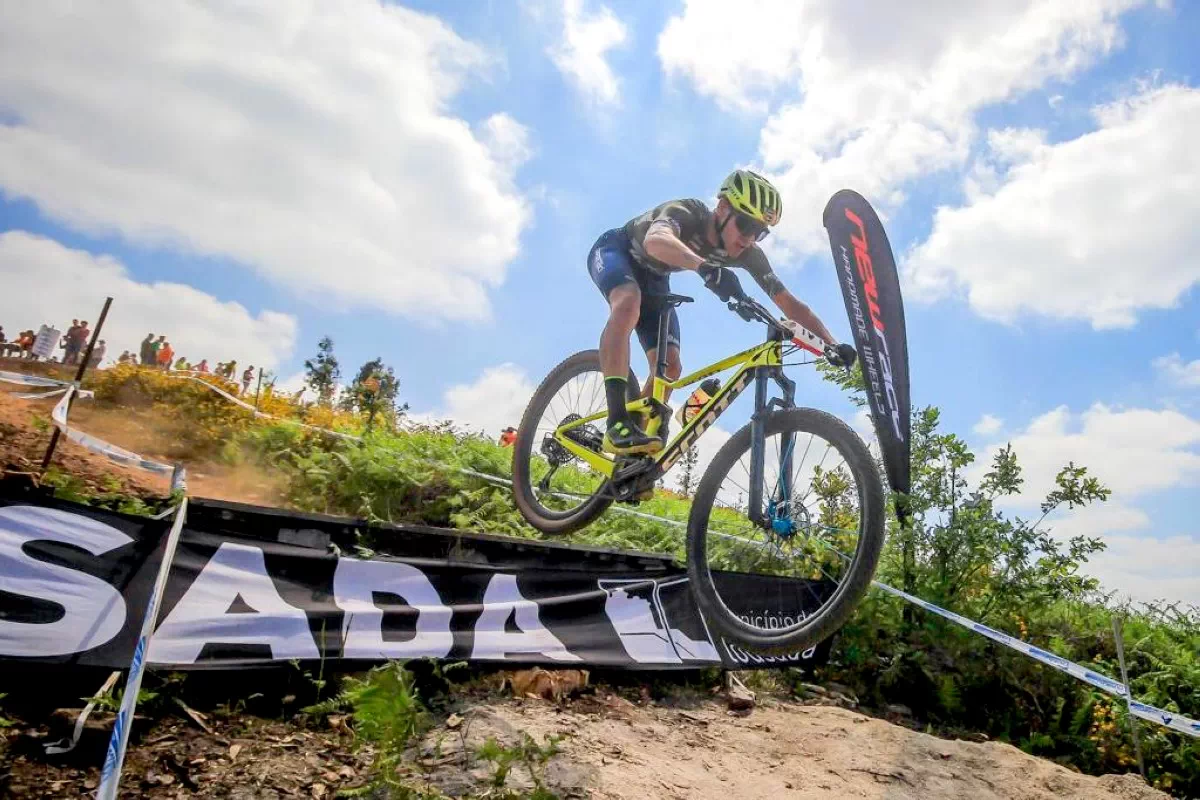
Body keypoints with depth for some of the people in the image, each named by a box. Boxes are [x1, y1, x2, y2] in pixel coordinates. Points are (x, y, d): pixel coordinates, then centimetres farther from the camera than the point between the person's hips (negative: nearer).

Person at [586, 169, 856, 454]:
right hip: (615, 251, -5)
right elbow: (655, 241, -59)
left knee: (670, 368, -9)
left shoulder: (748, 254, -19)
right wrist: (705, 267, -77)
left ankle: (630, 461, 3)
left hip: (651, 276, 6)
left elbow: (790, 304, -18)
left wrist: (832, 344, -31)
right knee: (629, 304, -40)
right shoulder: (686, 213, -35)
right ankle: (617, 424, -43)